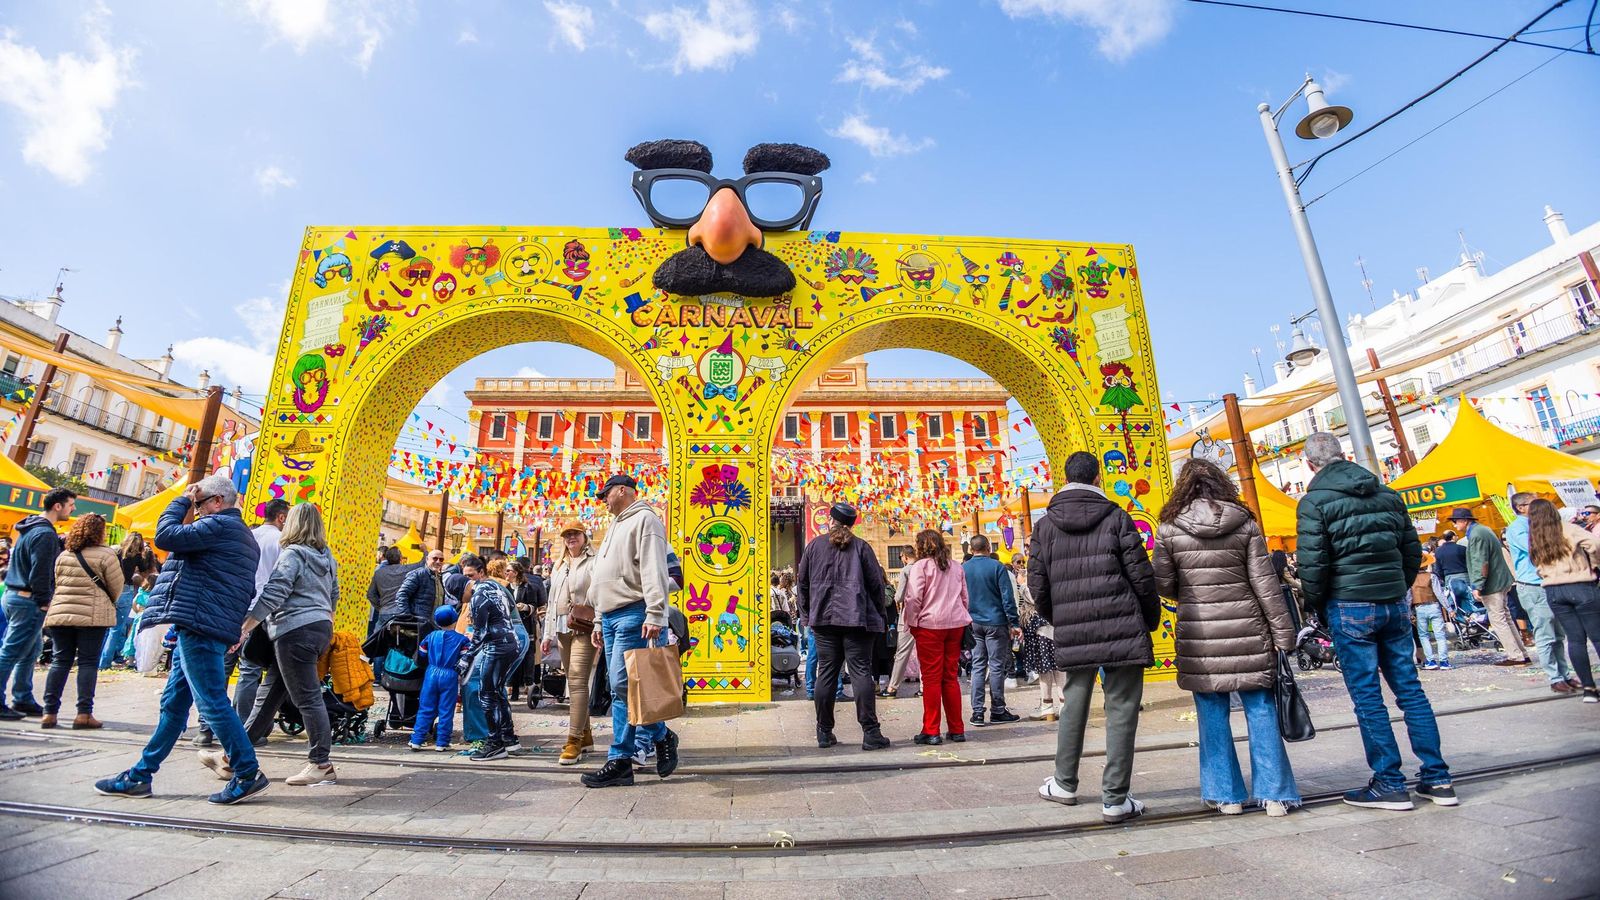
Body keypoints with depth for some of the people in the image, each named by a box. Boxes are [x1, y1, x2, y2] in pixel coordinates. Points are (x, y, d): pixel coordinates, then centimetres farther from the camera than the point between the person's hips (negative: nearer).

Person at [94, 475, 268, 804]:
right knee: (174, 703, 17)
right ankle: (141, 774, 27)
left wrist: (183, 501, -2)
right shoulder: (241, 533, 21)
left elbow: (165, 536, -16)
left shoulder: (219, 525, -11)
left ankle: (248, 774, -5)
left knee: (212, 702, -8)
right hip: (198, 628, 11)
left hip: (198, 627, -11)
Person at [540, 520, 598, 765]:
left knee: (578, 681, -13)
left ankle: (574, 740, -11)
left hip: (584, 629, -7)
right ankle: (585, 733, 21)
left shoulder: (594, 562, -4)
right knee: (574, 682, 11)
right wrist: (547, 634, 19)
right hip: (562, 630, 8)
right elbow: (551, 601, 22)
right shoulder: (559, 566, 20)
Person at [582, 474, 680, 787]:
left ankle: (621, 759, 2)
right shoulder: (616, 526, 24)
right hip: (611, 616, 10)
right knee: (620, 687, 9)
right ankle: (661, 735, 16)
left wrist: (655, 614, -26)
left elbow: (654, 570, -18)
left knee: (623, 685, -9)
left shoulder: (644, 519, -6)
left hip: (632, 614, -10)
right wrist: (600, 621, 25)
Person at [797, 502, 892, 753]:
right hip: (857, 618, -2)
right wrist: (880, 615, 12)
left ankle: (824, 732, 14)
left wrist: (807, 614, 18)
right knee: (861, 672, 0)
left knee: (826, 673, 7)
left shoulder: (814, 545, 6)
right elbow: (876, 583, 1)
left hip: (824, 619, 2)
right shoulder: (861, 546, 0)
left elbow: (802, 584, 9)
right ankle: (870, 733, 0)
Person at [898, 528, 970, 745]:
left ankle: (931, 731, 3)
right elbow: (965, 598, 15)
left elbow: (913, 599, -12)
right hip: (955, 624, 5)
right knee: (951, 677, 12)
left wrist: (912, 623, -1)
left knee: (931, 678, 0)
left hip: (930, 625, -5)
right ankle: (957, 730, 16)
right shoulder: (956, 566, 12)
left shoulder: (920, 566, -6)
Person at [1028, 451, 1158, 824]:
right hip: (1123, 628, -2)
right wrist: (1151, 618, 13)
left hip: (1073, 633, 3)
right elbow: (1141, 575, -2)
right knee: (1121, 708, 5)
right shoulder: (1116, 517, -1)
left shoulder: (1045, 525, 5)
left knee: (1074, 703, 16)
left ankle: (1065, 784, 28)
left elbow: (1037, 585, 4)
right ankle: (1115, 799, 11)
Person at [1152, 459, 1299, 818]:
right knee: (1260, 711, 11)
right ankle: (1275, 794, 16)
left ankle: (1226, 794, 17)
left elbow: (1162, 584, -5)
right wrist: (1283, 634, 4)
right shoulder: (1245, 524, -1)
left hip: (1198, 635, -1)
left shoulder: (1169, 529, -5)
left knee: (1213, 715, 9)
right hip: (1246, 632, 1)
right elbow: (1265, 583, -1)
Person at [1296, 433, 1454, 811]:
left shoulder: (1314, 501, -11)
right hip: (1394, 604, 6)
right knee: (1410, 689, 13)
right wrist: (1397, 590, 21)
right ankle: (1437, 779, 19)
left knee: (1367, 697, 2)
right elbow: (1413, 550, 14)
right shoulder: (1387, 494, 9)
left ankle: (1390, 784, 9)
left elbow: (1313, 563, -14)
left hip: (1350, 608, -6)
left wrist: (1317, 607, 0)